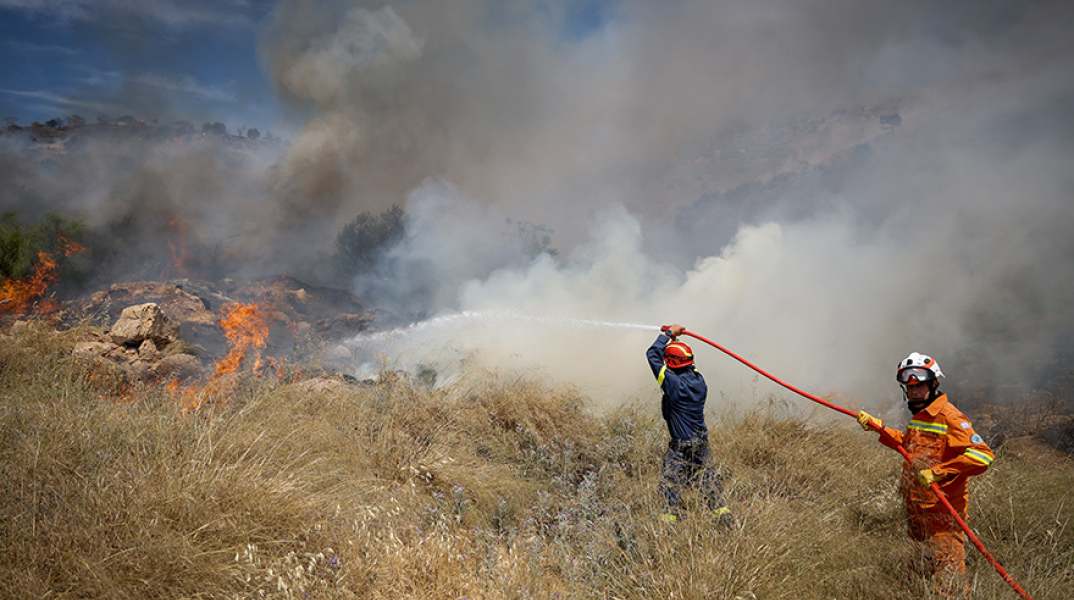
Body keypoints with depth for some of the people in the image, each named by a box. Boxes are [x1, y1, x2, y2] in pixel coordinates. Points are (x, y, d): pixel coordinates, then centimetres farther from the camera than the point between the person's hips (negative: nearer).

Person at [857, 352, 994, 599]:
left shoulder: (949, 417, -16)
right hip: (917, 507, 9)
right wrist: (878, 427, 25)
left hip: (943, 511, -9)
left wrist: (939, 472, -29)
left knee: (947, 573, -6)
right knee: (931, 566, 19)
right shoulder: (918, 417, 13)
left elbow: (982, 455, -26)